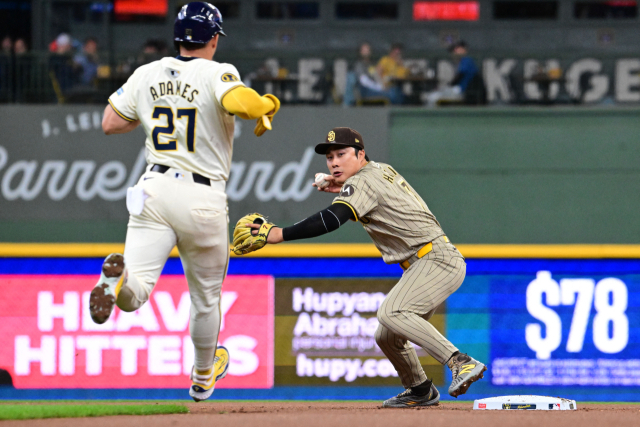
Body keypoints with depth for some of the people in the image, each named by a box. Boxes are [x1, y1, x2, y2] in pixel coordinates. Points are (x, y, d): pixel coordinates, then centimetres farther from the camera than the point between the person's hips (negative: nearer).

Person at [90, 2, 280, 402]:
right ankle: (203, 376, 40)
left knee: (134, 295, -12)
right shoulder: (217, 74, -8)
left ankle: (119, 276, -47)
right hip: (204, 200, -2)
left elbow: (110, 123, 13)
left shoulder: (147, 75, 6)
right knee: (206, 297, 21)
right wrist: (268, 105, -7)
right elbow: (242, 102, -29)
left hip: (154, 189, 2)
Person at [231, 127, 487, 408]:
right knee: (387, 338, 17)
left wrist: (278, 234, -29)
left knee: (390, 313, -32)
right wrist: (343, 190, 17)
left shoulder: (363, 182, -13)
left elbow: (331, 220, -27)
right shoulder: (383, 170, 15)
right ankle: (419, 391, 35)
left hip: (438, 259, -10)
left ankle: (460, 362, -36)